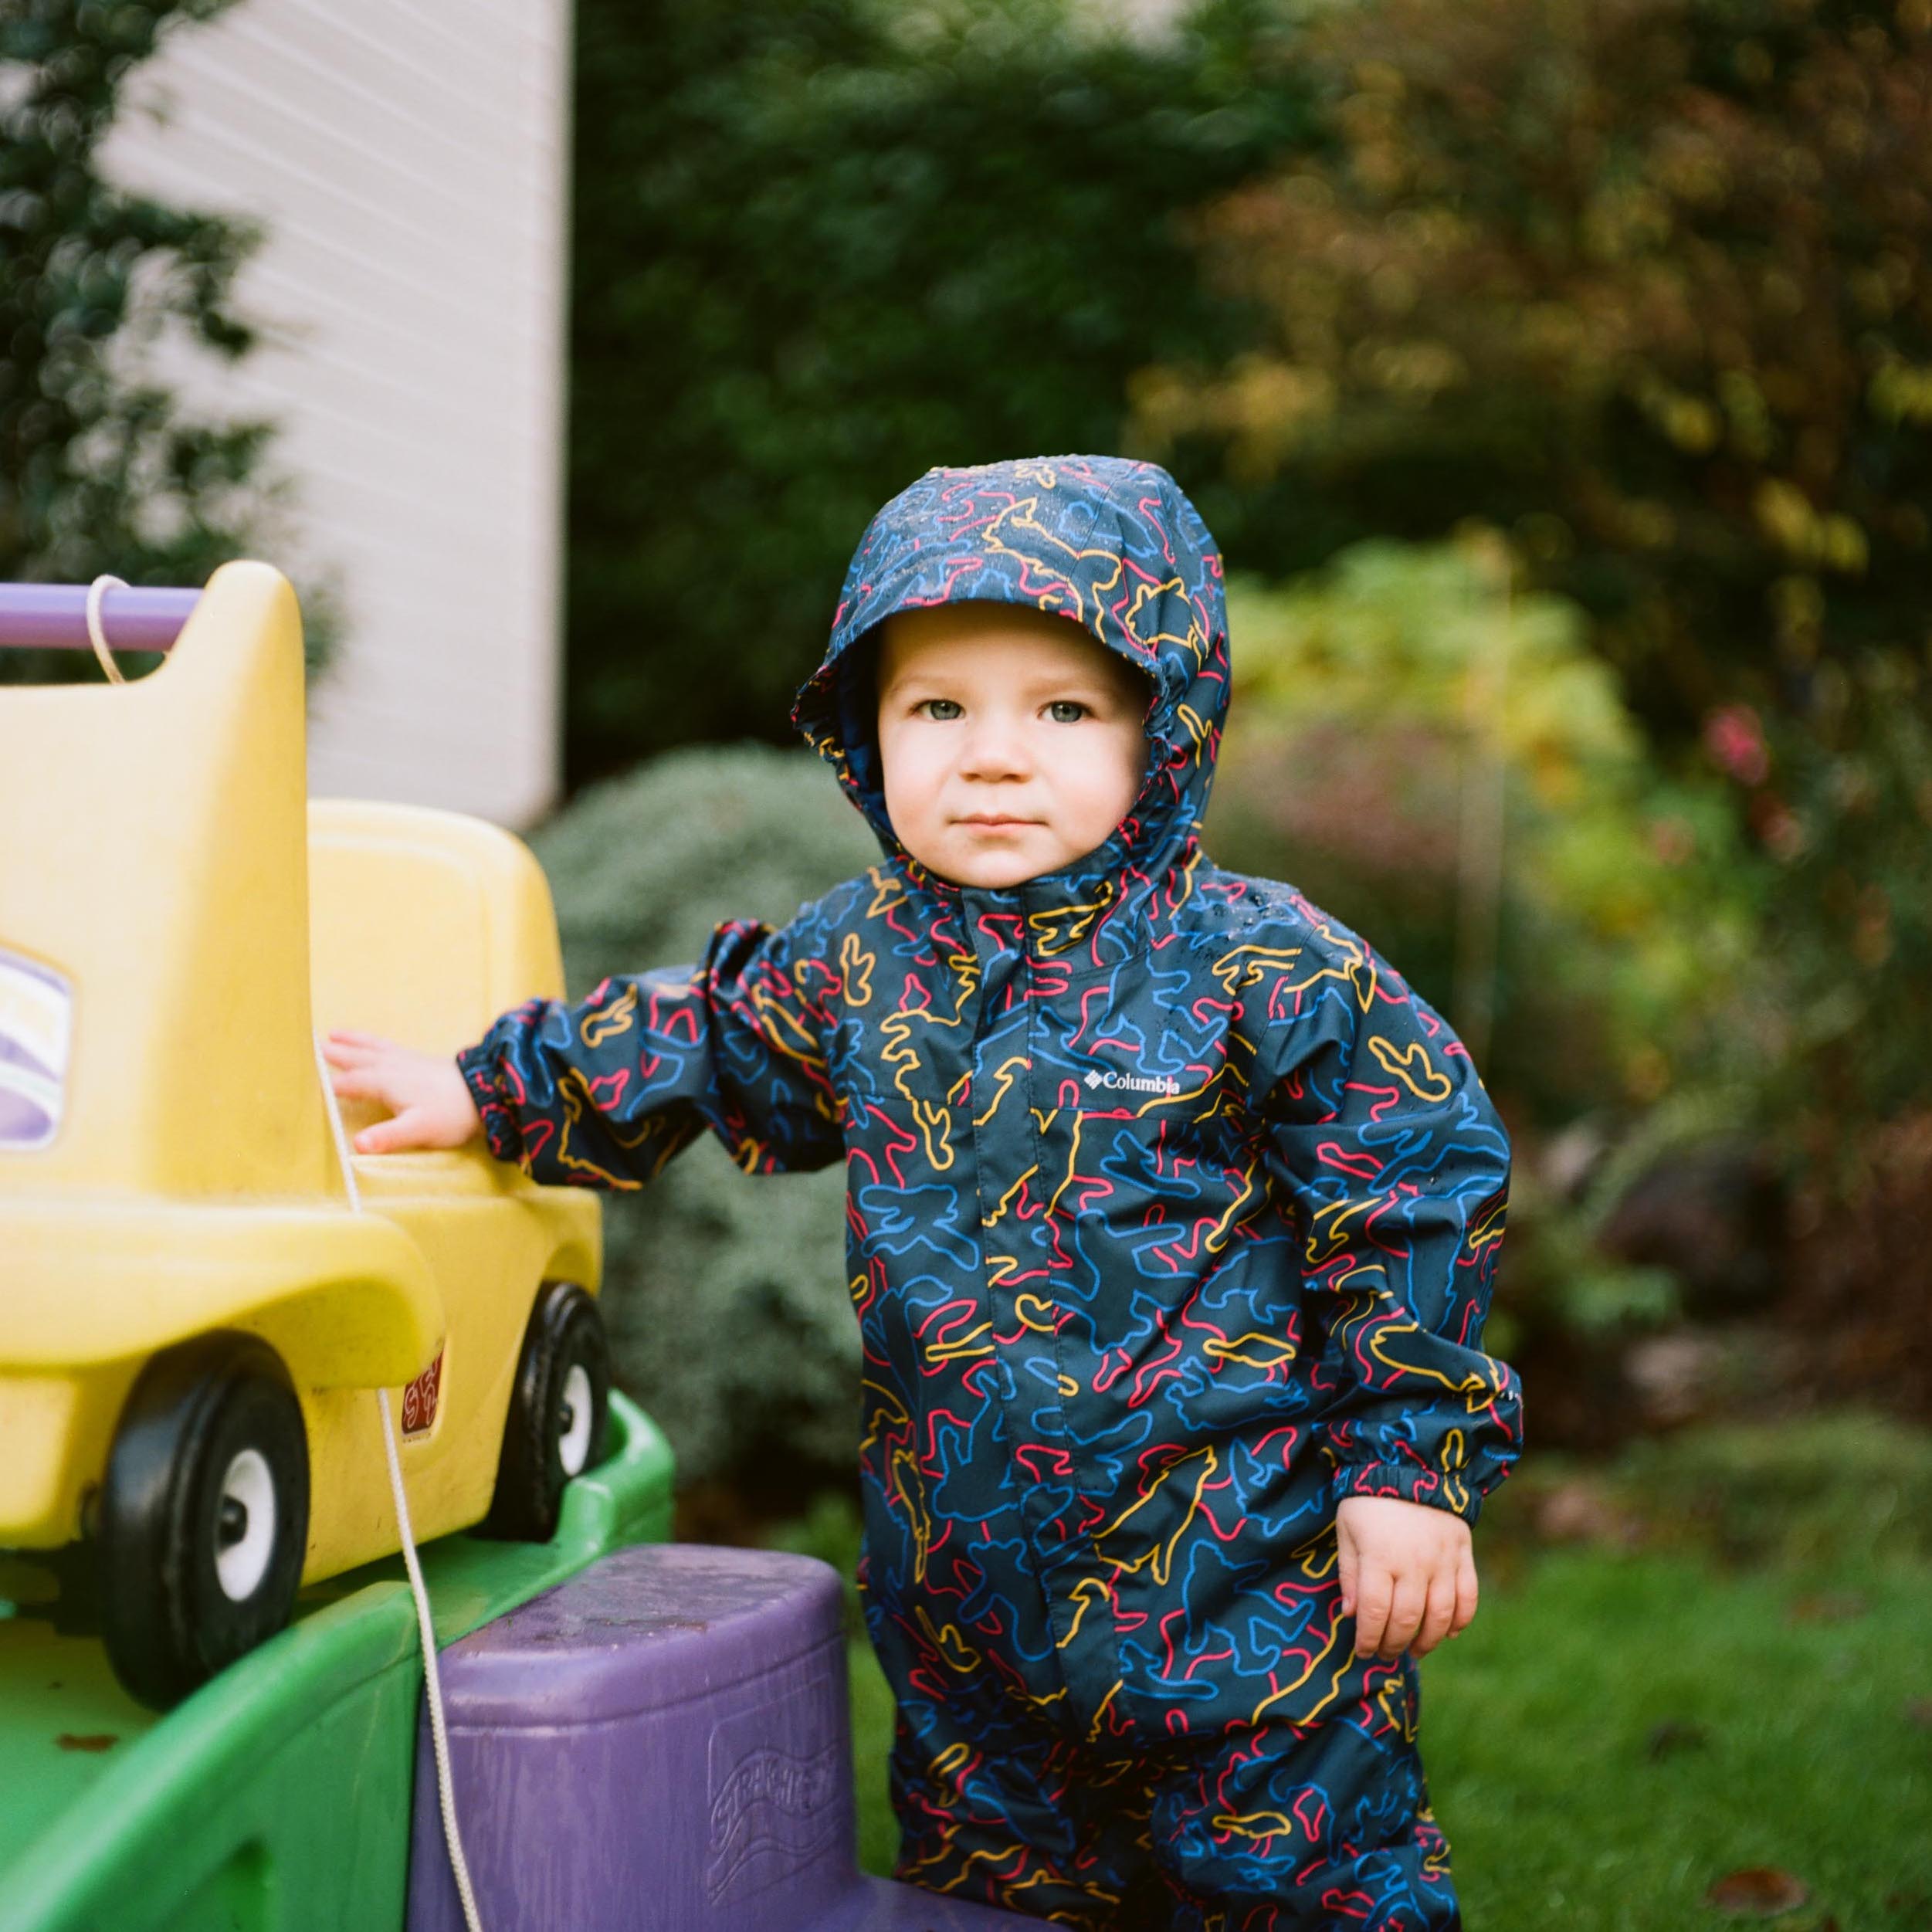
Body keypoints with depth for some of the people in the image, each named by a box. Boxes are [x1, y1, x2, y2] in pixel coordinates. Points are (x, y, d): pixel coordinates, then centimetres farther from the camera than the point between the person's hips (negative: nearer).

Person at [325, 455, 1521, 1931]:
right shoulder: (854, 963, 3)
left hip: (1241, 1580, -5)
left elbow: (1415, 1193, -8)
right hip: (961, 1587, 5)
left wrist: (1410, 1469, -8)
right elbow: (697, 1041, 22)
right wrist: (492, 1094, 24)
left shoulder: (1263, 968, -12)